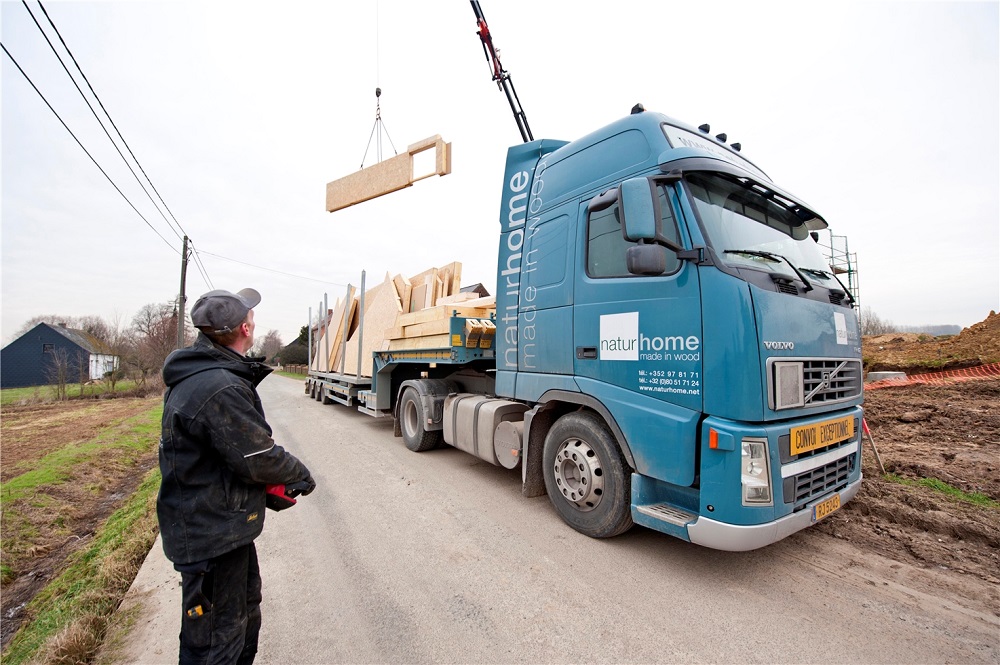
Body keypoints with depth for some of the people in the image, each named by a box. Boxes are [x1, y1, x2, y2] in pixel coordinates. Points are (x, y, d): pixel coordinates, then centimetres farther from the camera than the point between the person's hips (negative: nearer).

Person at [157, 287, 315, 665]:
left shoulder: (194, 375, 2)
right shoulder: (221, 389, -31)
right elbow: (260, 460, -25)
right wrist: (301, 475, -8)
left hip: (200, 522, 10)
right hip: (213, 535, -10)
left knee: (246, 607, 29)